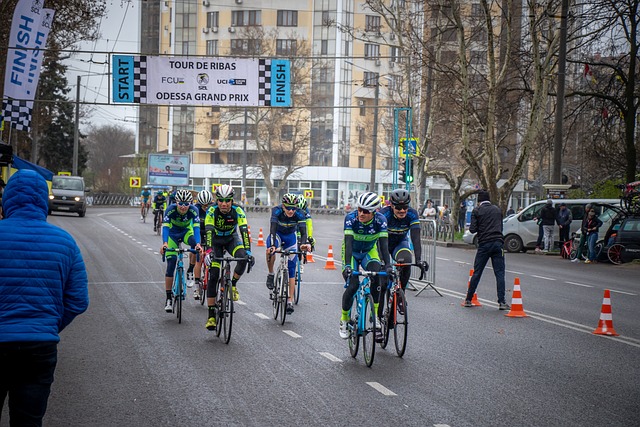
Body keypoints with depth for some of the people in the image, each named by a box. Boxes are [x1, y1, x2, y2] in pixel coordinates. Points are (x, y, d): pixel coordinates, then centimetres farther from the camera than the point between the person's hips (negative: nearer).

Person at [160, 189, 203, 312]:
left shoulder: (194, 210, -27)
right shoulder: (171, 209, -29)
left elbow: (196, 228, -37)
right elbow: (165, 227, -37)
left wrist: (198, 244, -54)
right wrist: (164, 243, -54)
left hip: (186, 232, 1)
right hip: (173, 234, -1)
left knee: (194, 243, -36)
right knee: (171, 265, -10)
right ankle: (169, 299, -4)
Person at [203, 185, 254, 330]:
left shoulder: (238, 211, -24)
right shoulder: (212, 211, -27)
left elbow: (245, 231, -31)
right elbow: (209, 232, -37)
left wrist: (248, 252, -44)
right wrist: (209, 251, -53)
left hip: (231, 239, 1)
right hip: (216, 240, -1)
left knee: (243, 258, -31)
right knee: (213, 276, -13)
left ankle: (233, 284, -2)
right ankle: (211, 315, -8)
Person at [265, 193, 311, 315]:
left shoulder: (299, 215, -29)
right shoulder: (277, 211, -32)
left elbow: (303, 232, -35)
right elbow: (273, 229, -43)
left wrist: (304, 244, -56)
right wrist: (272, 245, -58)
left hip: (290, 237, 2)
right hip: (277, 234, -1)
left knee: (292, 267, -5)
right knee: (270, 250, -36)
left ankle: (290, 300, -2)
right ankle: (270, 274, -10)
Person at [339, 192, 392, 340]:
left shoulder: (380, 220, -25)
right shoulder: (351, 218, -29)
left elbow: (384, 243, -30)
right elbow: (348, 242, -36)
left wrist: (388, 265, -43)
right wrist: (347, 265, -48)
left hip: (369, 252, 1)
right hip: (352, 252, -1)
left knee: (377, 276, -27)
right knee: (353, 285, -16)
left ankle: (375, 315, -16)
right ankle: (344, 320, 5)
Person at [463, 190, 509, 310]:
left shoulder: (477, 211, 1)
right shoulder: (497, 209, 14)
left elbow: (473, 229, -4)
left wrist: (475, 227, 16)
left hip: (484, 244, -2)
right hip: (498, 243, 2)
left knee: (477, 273, 6)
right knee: (499, 273, 0)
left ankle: (468, 300, 13)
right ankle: (501, 302, -7)